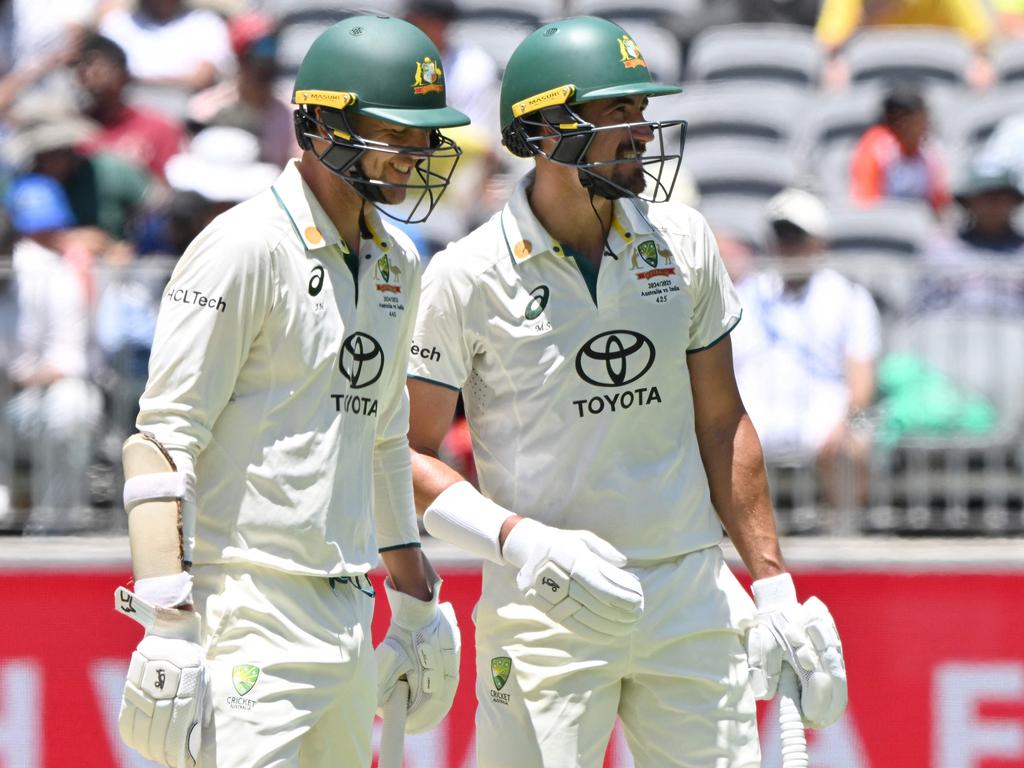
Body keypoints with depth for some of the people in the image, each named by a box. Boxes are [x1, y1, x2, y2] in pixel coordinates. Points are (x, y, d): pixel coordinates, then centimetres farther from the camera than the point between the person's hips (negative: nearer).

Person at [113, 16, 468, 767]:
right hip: (251, 615, -8)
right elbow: (164, 437, -15)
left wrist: (415, 602, 26)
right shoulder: (246, 248, -10)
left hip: (346, 614, 8)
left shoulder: (396, 262, 16)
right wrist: (169, 623, -22)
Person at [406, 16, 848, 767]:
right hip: (545, 610, -4)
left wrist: (773, 587, 9)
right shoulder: (467, 278, -7)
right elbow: (408, 451, -4)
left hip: (691, 594, 4)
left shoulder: (682, 242, 6)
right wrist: (519, 539, -19)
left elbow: (721, 424, 13)